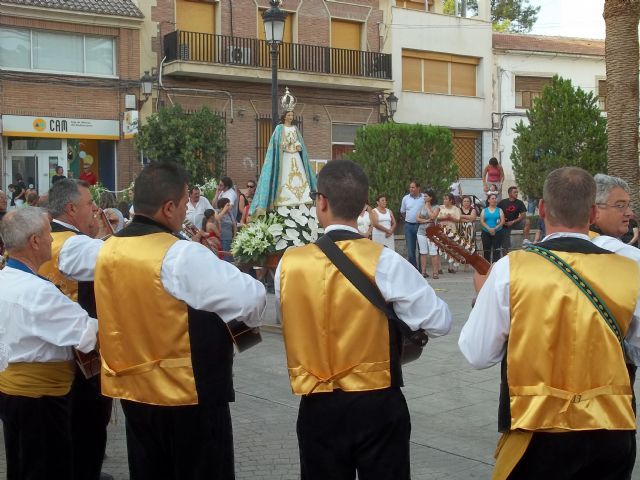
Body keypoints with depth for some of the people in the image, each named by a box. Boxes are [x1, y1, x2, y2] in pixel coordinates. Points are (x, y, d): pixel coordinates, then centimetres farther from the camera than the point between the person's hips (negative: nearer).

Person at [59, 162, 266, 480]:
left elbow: (68, 260, 24)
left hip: (131, 389, 7)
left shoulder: (107, 250, 2)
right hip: (189, 394, -7)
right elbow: (251, 300, -24)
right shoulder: (183, 256, -20)